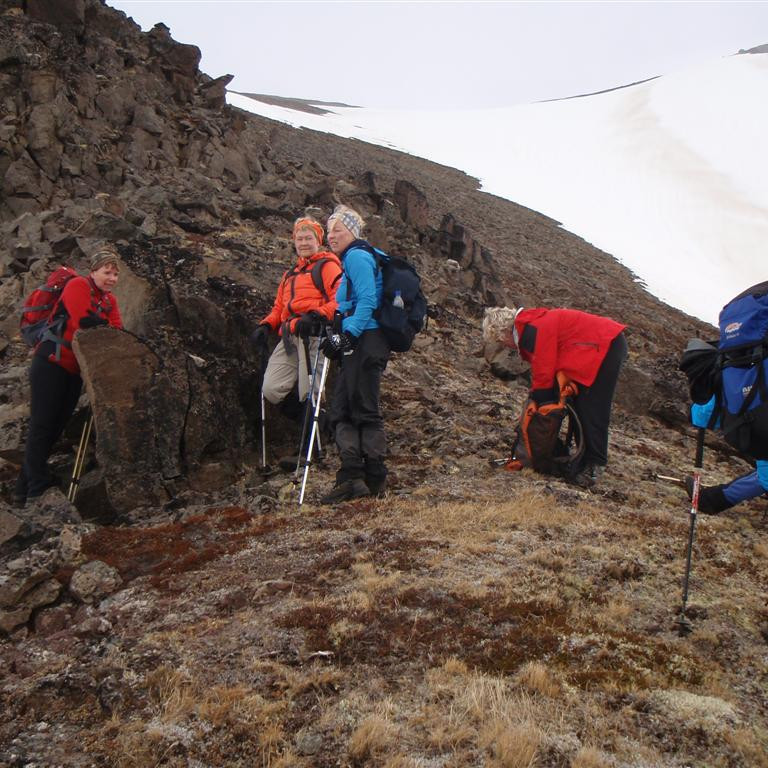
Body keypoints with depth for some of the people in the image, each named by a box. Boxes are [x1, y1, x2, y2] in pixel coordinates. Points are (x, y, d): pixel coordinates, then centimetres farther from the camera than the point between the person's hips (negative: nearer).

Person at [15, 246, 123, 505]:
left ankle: (25, 488, 19)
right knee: (43, 423, -6)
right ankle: (38, 488, -3)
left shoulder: (109, 300, 12)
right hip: (51, 363, -8)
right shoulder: (77, 286, -9)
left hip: (75, 369, 8)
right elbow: (85, 322, -21)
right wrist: (109, 327, -12)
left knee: (57, 425, 10)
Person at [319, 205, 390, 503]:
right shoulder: (353, 258, 25)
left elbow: (367, 301, -17)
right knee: (342, 411, 6)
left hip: (364, 342, -10)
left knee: (365, 411, -6)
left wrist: (347, 335, -22)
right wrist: (338, 337, 17)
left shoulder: (357, 257, -6)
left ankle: (375, 480, 1)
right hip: (357, 346, 10)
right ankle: (351, 477, 3)